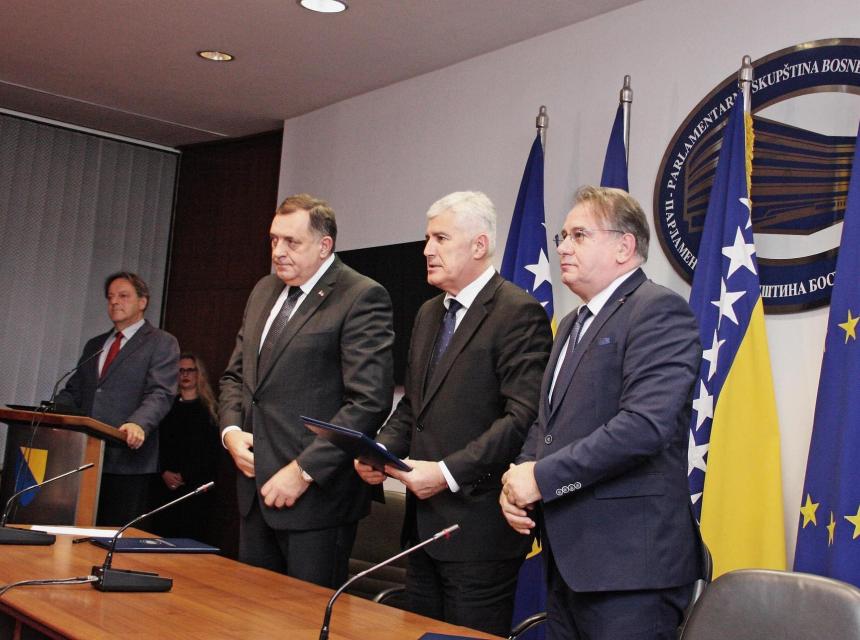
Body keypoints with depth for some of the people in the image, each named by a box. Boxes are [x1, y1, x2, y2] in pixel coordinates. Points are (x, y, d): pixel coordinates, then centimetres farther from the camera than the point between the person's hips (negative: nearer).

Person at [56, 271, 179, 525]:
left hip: (128, 460, -6)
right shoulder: (94, 345, 24)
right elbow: (73, 392, 21)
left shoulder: (161, 343, 3)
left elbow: (160, 394, -10)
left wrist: (139, 424, -28)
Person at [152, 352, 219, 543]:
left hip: (197, 484, -2)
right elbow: (158, 445, 7)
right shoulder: (167, 407, 15)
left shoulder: (210, 411, 6)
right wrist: (164, 473, -9)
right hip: (168, 483, 3)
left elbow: (210, 452, -1)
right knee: (162, 533, -3)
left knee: (192, 535, -8)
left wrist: (184, 476, -10)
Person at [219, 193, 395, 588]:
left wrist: (304, 470, -19)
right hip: (255, 489, 7)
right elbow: (235, 375, 22)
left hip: (317, 493, -7)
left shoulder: (361, 298, -11)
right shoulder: (264, 292, 14)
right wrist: (231, 430, 2)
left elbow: (370, 400, -18)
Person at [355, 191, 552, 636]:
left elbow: (523, 417, -20)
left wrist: (449, 473, -21)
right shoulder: (429, 313, 16)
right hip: (423, 523, 8)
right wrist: (382, 449, 2)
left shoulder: (519, 313, -12)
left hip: (478, 527, -8)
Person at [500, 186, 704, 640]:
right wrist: (519, 476, 3)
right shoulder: (572, 325, 20)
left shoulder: (659, 311, -10)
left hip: (629, 564, -8)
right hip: (568, 558, 8)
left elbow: (645, 424, -22)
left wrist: (542, 477, -17)